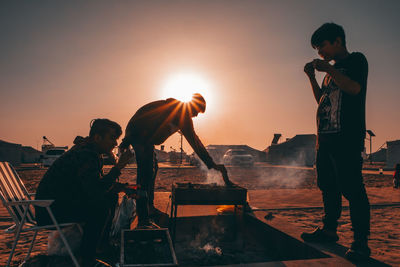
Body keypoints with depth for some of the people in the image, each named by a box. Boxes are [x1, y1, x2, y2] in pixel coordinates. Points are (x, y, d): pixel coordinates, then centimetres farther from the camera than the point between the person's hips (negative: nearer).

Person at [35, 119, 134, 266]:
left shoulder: (93, 153, 7)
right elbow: (96, 191, -32)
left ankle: (104, 243, 20)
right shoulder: (84, 155, -24)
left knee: (111, 196, 9)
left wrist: (121, 187, -4)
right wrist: (118, 167, -29)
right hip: (50, 210, -10)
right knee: (101, 205, -27)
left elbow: (99, 184, 13)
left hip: (67, 201, 10)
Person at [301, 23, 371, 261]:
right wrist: (312, 77, 14)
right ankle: (329, 230, 23)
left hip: (347, 137, -8)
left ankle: (361, 243, -3)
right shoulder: (332, 70, 24)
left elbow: (354, 88, -16)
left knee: (351, 188, -10)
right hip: (326, 136, 9)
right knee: (328, 187, 12)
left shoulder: (356, 60, 2)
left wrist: (328, 69, -11)